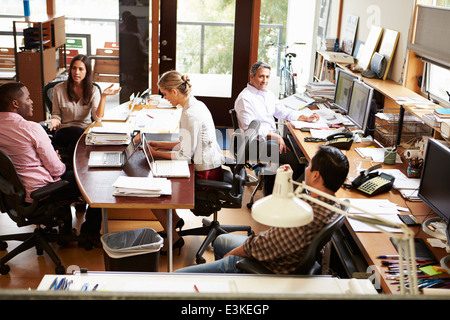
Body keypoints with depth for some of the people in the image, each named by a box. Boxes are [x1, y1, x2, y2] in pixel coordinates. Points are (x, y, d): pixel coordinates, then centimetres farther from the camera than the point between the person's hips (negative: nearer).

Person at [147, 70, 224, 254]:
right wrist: (160, 145, 13)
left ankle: (173, 239, 11)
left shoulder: (190, 114, -23)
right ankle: (175, 220, 30)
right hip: (210, 168, 10)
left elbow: (185, 154, -21)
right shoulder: (196, 105, 8)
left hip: (205, 175, -10)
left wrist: (157, 154, -9)